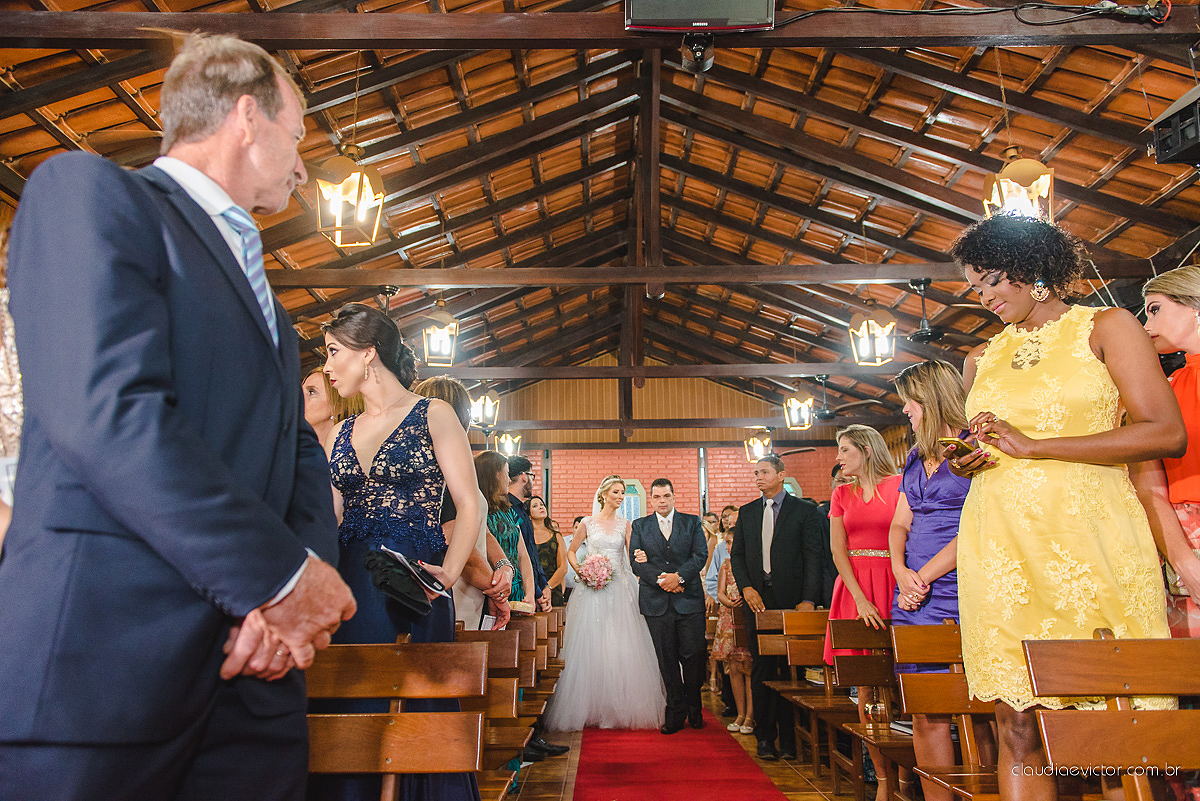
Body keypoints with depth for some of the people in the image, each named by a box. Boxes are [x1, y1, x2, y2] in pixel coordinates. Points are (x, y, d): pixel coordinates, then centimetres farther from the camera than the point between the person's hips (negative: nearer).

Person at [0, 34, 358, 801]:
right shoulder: (89, 189, -2)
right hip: (104, 658, -7)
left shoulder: (265, 297, 23)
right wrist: (282, 575, -14)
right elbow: (109, 410, -17)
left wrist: (304, 583, -5)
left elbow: (302, 453, 15)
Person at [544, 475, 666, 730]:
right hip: (593, 589, -1)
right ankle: (590, 707, 6)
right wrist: (580, 572, -5)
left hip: (619, 588, 1)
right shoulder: (588, 523, 5)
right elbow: (571, 551, 11)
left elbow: (632, 556, 3)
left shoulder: (625, 525, 9)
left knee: (622, 647, -3)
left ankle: (622, 708, 6)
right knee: (591, 646, -3)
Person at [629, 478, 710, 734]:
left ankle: (693, 706, 20)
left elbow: (700, 555, -1)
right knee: (666, 659, 3)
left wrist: (679, 576, -14)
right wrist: (660, 578, -13)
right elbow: (637, 563, 1)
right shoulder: (639, 526, 10)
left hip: (689, 599, 0)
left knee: (693, 655, -1)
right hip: (656, 602, 1)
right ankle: (675, 711, 14)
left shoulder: (692, 522, 9)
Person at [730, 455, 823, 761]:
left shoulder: (804, 511, 2)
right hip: (757, 598, 3)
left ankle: (789, 738, 11)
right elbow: (737, 555, 13)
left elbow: (813, 557, -3)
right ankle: (766, 736, 11)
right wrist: (746, 587, -3)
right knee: (762, 668, 4)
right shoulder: (746, 512, 14)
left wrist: (808, 599, -11)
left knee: (791, 669, 1)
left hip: (792, 599, -3)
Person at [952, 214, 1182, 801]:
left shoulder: (1105, 328, 6)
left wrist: (1032, 445, -11)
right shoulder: (981, 360, 19)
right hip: (999, 547, 4)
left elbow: (1167, 434, -7)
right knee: (1017, 726, -1)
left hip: (1088, 538, -3)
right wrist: (965, 461, 4)